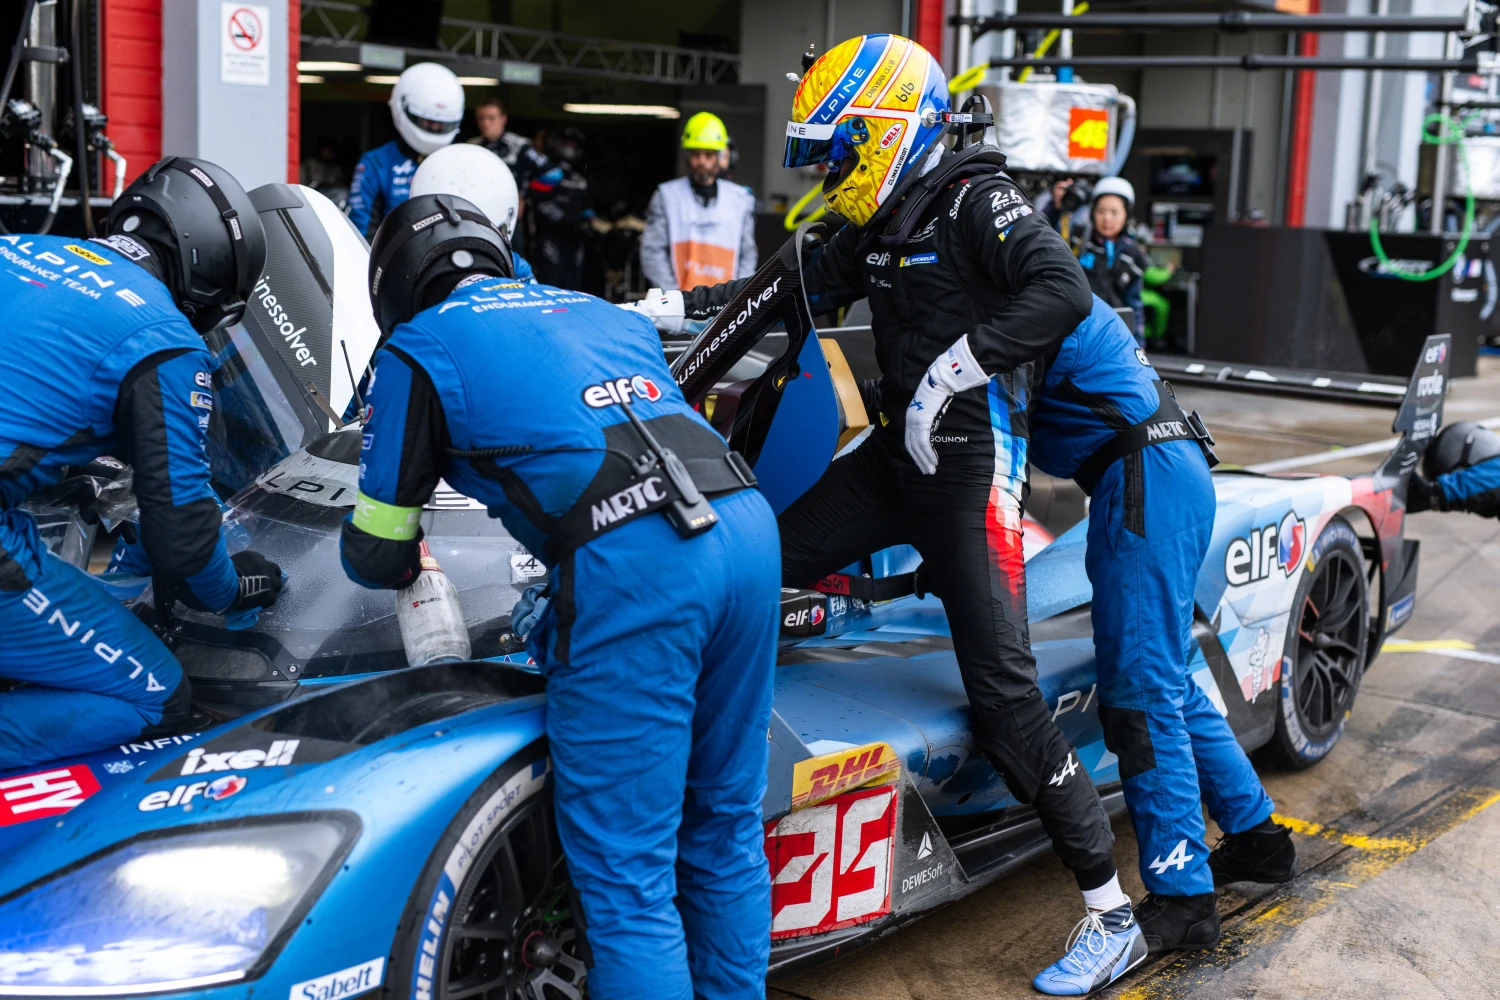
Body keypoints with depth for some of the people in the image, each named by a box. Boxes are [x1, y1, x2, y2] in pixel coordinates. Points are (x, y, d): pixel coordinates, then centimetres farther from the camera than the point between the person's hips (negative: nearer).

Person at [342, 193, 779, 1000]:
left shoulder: (417, 346, 14)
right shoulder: (603, 312, 31)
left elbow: (375, 554, 16)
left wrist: (406, 562, 41)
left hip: (630, 567, -7)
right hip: (748, 523, 7)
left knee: (627, 876, 0)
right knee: (725, 827, 19)